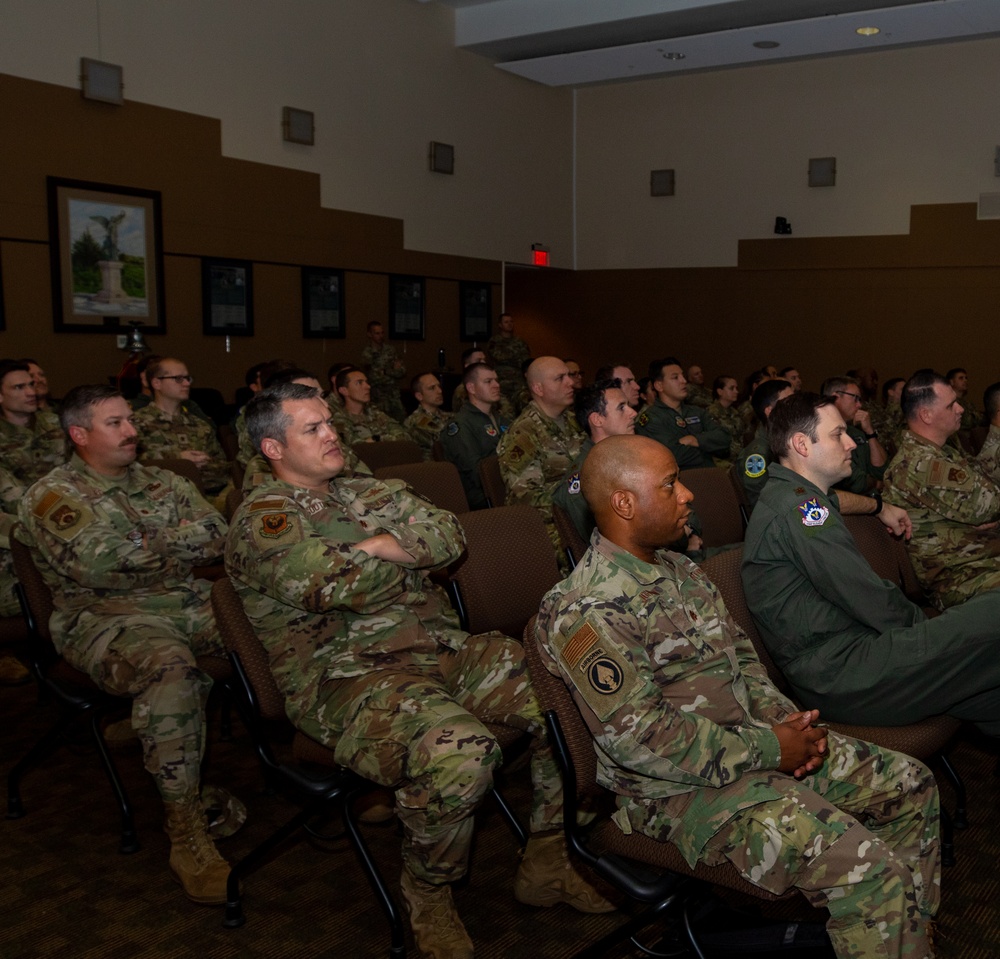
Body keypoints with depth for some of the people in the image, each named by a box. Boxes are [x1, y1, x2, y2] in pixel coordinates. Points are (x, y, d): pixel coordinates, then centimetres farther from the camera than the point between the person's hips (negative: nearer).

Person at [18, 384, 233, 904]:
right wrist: (175, 545, -3)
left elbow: (217, 535, 5)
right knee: (170, 669, -38)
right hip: (107, 618, -5)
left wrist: (143, 547, -7)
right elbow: (97, 566, -16)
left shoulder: (162, 482, 19)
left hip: (189, 603, 6)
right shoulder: (53, 496, 2)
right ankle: (185, 833, -29)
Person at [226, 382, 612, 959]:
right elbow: (333, 584, -18)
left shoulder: (371, 492, 20)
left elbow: (448, 536, 4)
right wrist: (403, 555, 0)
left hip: (444, 648, 7)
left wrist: (369, 546, -9)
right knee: (459, 751, -35)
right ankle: (429, 901, -5)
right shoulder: (264, 518, -1)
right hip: (346, 674, -7)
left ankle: (548, 863, 9)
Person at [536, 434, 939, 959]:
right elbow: (638, 736, -24)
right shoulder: (586, 610, -20)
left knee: (910, 786, 13)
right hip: (683, 786, -9)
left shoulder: (679, 569, 10)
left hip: (757, 739, 10)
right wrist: (769, 750, -18)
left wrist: (783, 717, -2)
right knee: (870, 871, -22)